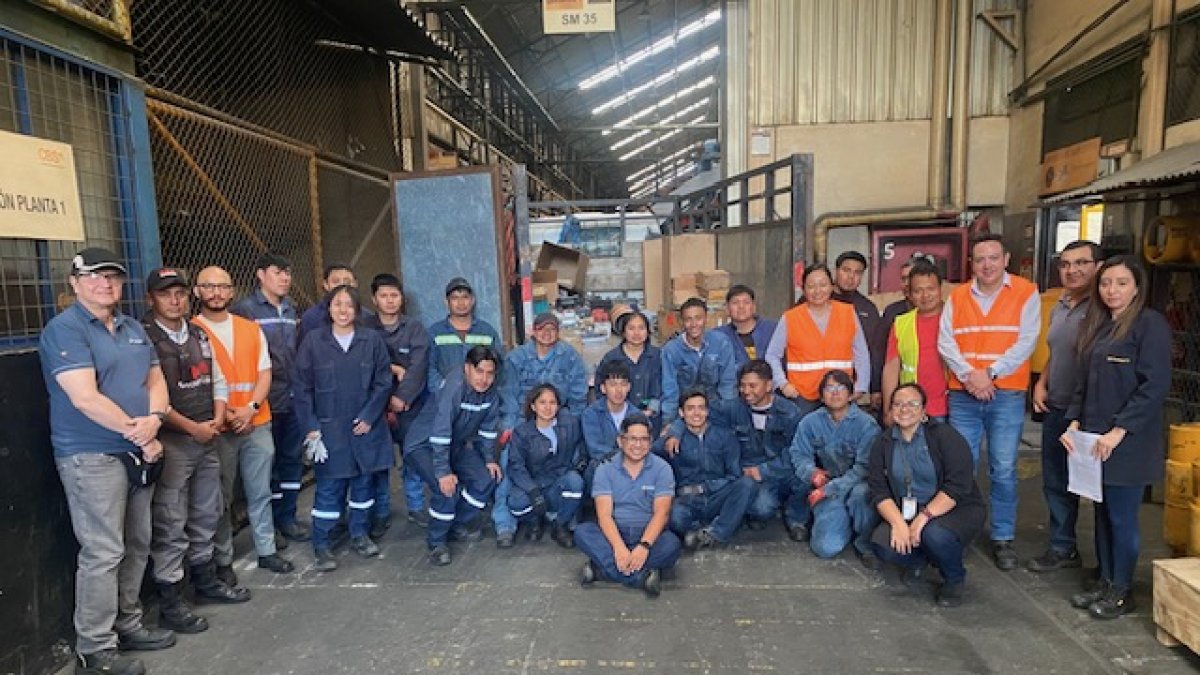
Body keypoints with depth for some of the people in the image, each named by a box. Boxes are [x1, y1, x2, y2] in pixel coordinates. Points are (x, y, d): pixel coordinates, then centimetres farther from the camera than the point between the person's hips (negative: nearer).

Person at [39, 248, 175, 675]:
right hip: (92, 458, -7)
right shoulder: (64, 329, -10)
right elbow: (85, 399, -19)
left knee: (137, 546, 14)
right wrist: (140, 433, -13)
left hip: (137, 453, 8)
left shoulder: (133, 329, 13)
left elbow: (155, 379, 11)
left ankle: (127, 625, 28)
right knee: (103, 553, -4)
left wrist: (154, 419, -10)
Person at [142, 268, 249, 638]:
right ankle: (170, 603, 11)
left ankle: (206, 580, 33)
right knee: (170, 524, -1)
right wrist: (192, 427, -15)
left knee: (206, 515, 18)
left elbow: (217, 380, 15)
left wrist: (217, 419, -1)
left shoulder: (198, 334, 11)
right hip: (170, 443, -7)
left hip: (207, 440, 7)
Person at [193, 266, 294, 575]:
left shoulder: (251, 329, 9)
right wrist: (223, 414, -14)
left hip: (257, 424, 4)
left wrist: (251, 408, -9)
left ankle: (267, 550, 24)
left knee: (260, 492, 12)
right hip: (216, 428, -3)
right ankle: (222, 560, 18)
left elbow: (265, 372, 5)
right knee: (220, 498, 6)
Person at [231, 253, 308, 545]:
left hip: (293, 399, 6)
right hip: (264, 401, -6)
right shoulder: (244, 309, -7)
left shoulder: (291, 308, 13)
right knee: (267, 462, 4)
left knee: (292, 458, 13)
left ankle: (287, 517, 27)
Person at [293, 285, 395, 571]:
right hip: (329, 428, -1)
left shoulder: (373, 340, 0)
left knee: (364, 482, 11)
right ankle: (321, 545, 15)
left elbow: (384, 382, 1)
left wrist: (368, 417, -7)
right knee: (328, 488, 1)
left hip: (366, 426, 2)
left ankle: (359, 534, 29)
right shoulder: (313, 340, -2)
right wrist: (310, 427, -6)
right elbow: (301, 386, -1)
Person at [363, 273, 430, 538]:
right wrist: (393, 368, -12)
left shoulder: (415, 328, 1)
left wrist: (402, 399, -17)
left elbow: (417, 368, -9)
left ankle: (416, 505, 26)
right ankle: (381, 513, 19)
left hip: (410, 404, 1)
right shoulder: (364, 327, 0)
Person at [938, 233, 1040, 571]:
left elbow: (1026, 342, -7)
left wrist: (989, 372, -15)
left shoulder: (1026, 293, 1)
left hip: (1006, 396, -2)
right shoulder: (956, 297, 8)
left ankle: (1003, 538, 15)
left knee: (1003, 469, 2)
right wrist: (968, 374, -14)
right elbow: (945, 343, 0)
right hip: (963, 395, 2)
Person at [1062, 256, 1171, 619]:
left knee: (1122, 517, 3)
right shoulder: (1097, 326, 12)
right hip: (1094, 439, 7)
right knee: (1103, 513, 14)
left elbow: (1155, 385, -16)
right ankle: (1105, 582, 27)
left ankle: (1122, 591, 18)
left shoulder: (1150, 324, -9)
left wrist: (1118, 431, -18)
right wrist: (1075, 422, 4)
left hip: (1128, 442, -6)